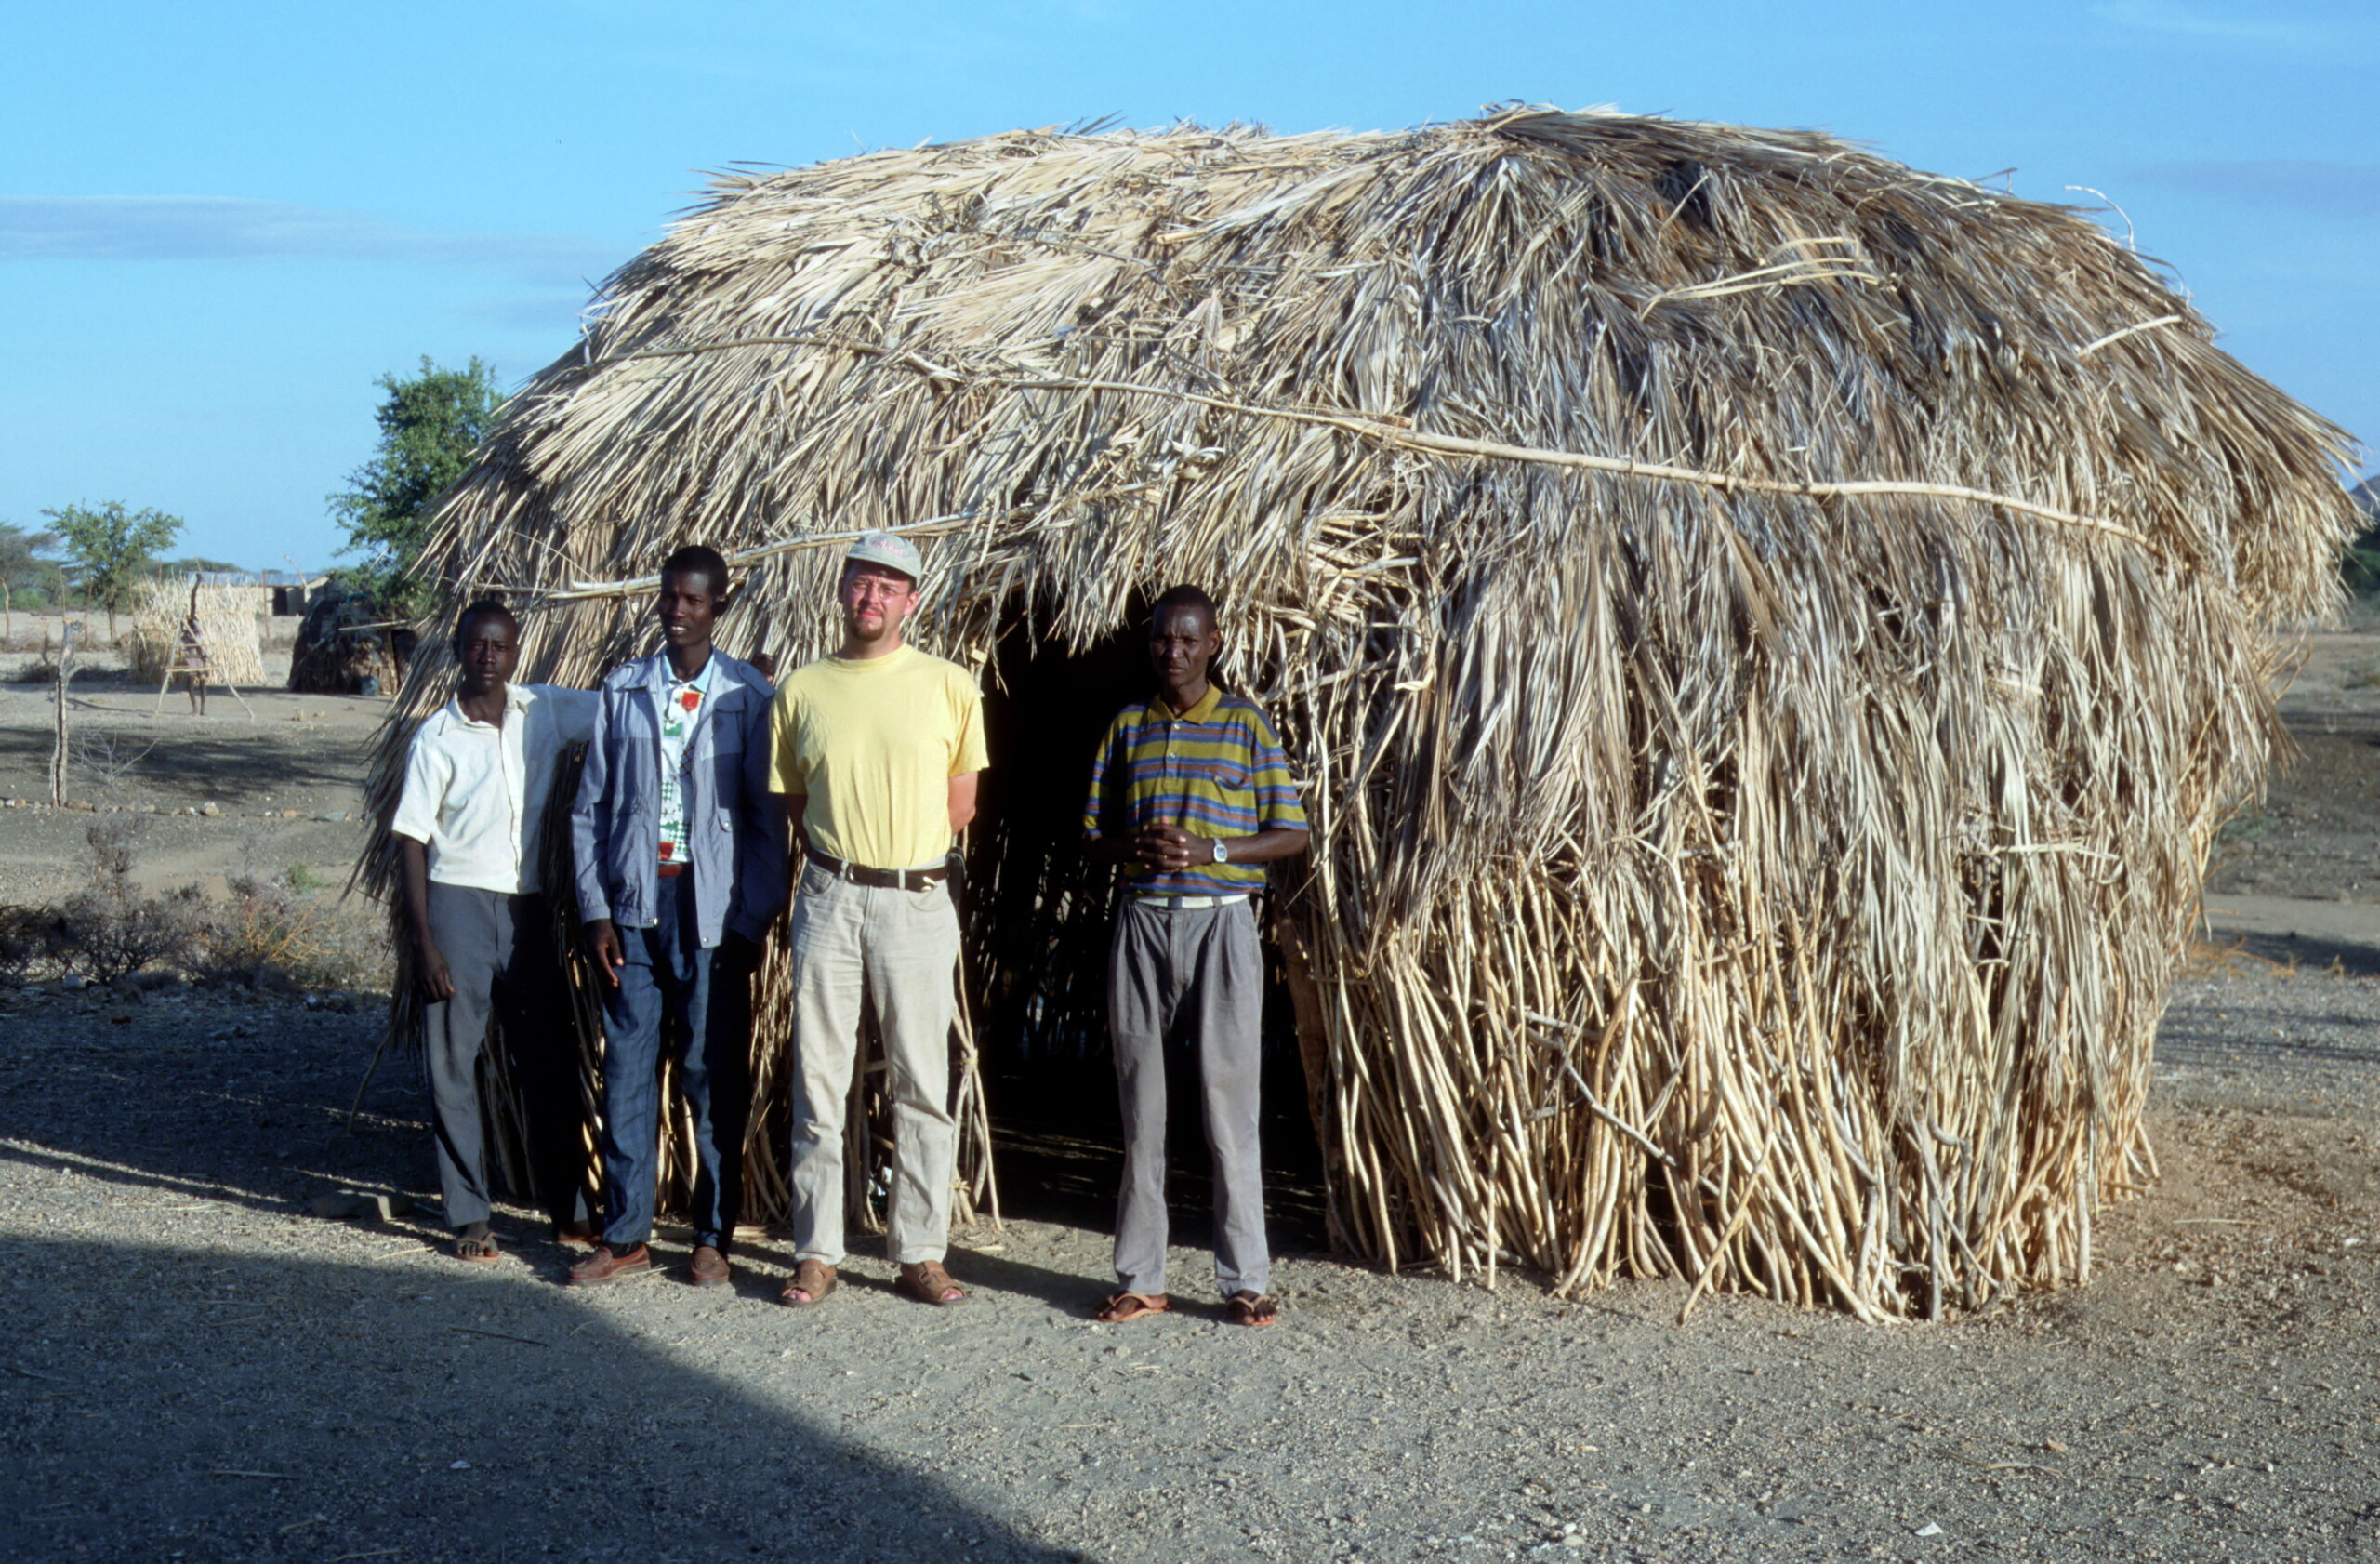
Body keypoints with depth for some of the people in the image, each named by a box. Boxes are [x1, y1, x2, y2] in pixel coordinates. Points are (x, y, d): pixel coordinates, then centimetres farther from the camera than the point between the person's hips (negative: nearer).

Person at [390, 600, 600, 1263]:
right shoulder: (437, 737, -4)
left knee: (552, 1064, 8)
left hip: (530, 909, 3)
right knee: (454, 1066, 1)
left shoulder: (545, 712, 4)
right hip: (459, 907, -3)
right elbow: (412, 841, -4)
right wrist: (423, 941, -11)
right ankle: (469, 1216, 10)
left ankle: (569, 1209, 18)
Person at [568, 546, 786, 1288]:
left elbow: (767, 820, 0)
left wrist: (753, 921, -6)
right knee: (627, 1072, 4)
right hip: (634, 908, 2)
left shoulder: (749, 697, 0)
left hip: (711, 913, -2)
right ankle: (625, 1235, 13)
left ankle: (713, 1235, 12)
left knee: (714, 1078, 2)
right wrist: (594, 910, 0)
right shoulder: (622, 690, 8)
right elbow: (589, 808, 8)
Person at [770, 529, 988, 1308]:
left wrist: (905, 852, 6)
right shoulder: (802, 690, 7)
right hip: (829, 896, 1)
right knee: (818, 1075, 3)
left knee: (923, 1081, 1)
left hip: (918, 899, -1)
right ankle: (816, 1252, 10)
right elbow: (793, 802, 15)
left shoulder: (949, 687, 3)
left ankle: (920, 1255, 9)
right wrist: (842, 855, 6)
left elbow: (961, 805, 9)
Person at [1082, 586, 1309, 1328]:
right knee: (1140, 1103, 5)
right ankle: (1140, 1277, 12)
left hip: (1220, 924, -3)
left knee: (1230, 1098, -3)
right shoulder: (1127, 726, 11)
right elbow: (1093, 834, 13)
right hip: (1141, 923, 3)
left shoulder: (1246, 724, 2)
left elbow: (1292, 834, 0)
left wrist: (1211, 850, -14)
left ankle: (1245, 1280, 3)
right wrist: (1135, 844, -10)